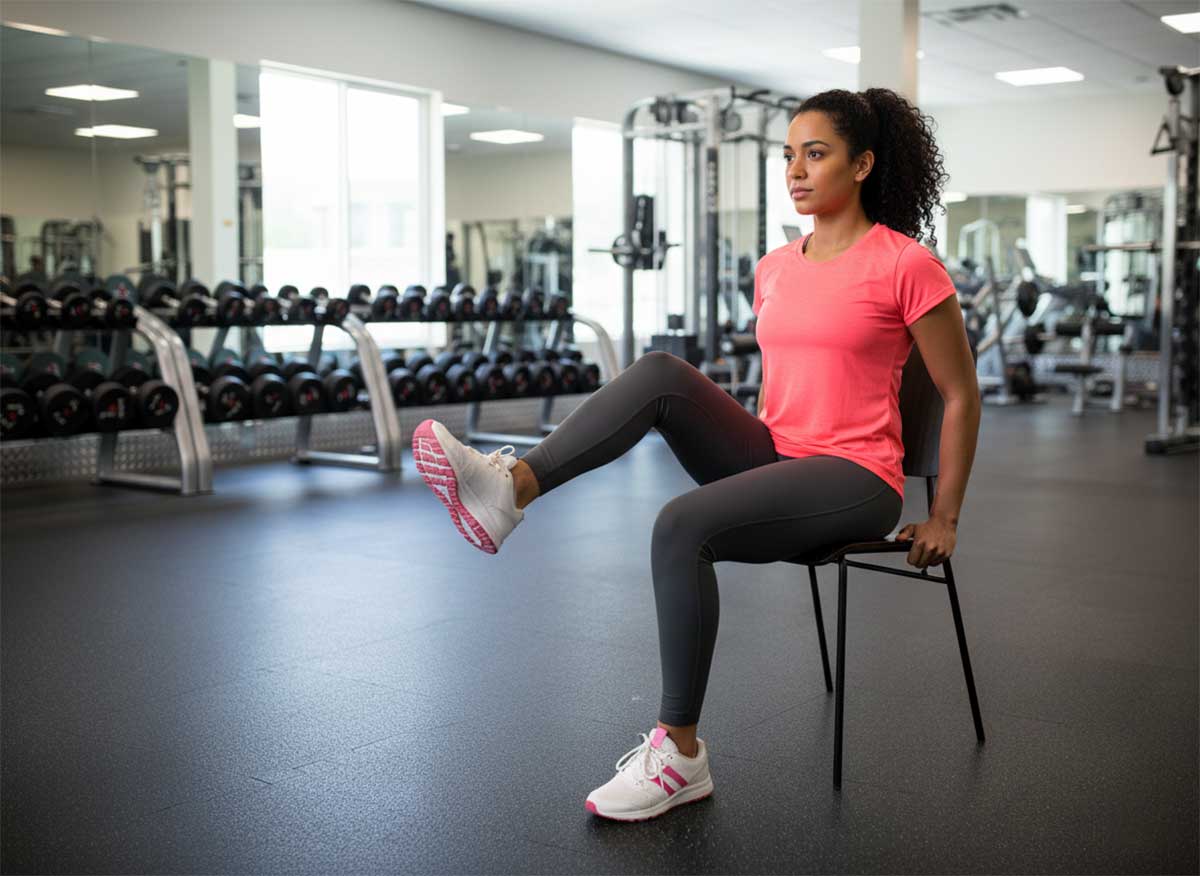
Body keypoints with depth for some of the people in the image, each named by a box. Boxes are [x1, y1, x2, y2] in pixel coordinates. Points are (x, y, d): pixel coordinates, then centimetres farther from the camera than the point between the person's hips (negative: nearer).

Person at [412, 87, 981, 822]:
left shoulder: (906, 265, -8)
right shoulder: (775, 269, 11)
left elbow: (962, 395, -2)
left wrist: (943, 520, 0)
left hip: (854, 481, -6)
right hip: (776, 458, 6)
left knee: (683, 526, -31)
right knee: (662, 374, -20)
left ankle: (680, 754, -21)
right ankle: (510, 487, -31)